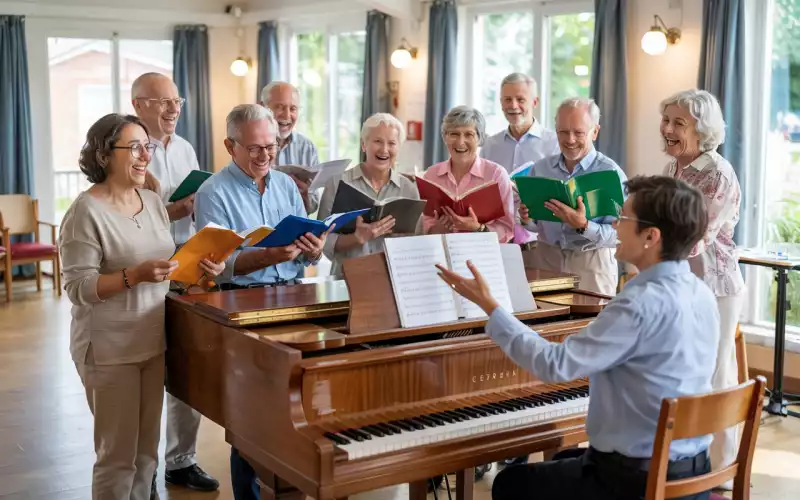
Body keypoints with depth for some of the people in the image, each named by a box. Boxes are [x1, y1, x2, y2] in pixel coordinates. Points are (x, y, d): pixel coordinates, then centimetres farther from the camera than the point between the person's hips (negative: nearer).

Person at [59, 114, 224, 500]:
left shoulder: (153, 201, 6)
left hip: (153, 342, 7)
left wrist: (198, 268, -7)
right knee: (118, 454, 3)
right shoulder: (86, 211, -15)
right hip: (109, 348, -7)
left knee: (146, 450, 15)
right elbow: (78, 288, -18)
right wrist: (135, 275, -30)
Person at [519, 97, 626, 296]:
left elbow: (620, 234, -14)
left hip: (592, 263, -3)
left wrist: (583, 226, -27)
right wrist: (527, 219, -8)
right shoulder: (540, 168, 6)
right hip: (544, 256, 3)